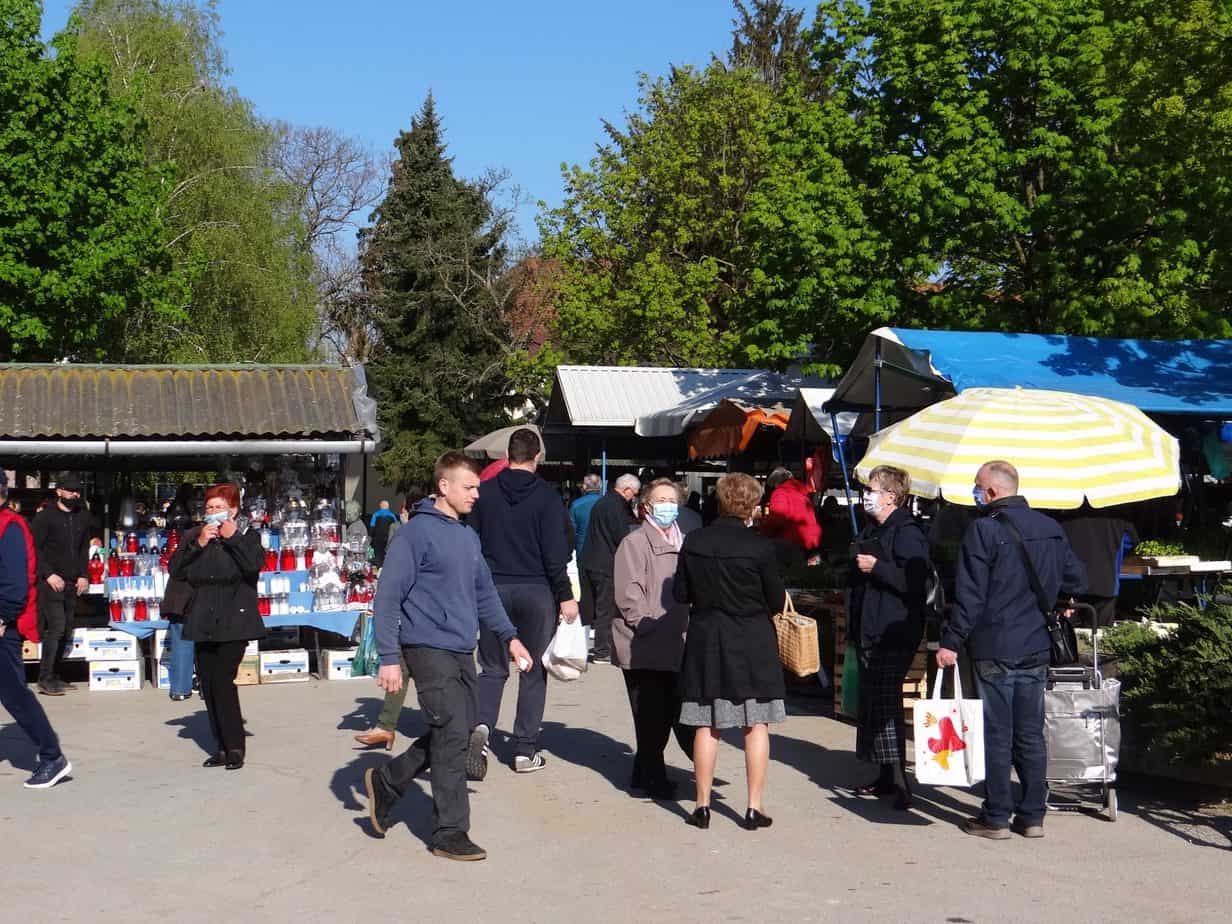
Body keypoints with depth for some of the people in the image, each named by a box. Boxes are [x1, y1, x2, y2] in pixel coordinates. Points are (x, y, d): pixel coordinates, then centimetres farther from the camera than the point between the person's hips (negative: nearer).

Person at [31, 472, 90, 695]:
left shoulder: (82, 517, 12)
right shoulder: (45, 516, -4)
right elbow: (35, 549, -7)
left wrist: (83, 575, 7)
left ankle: (54, 677, 15)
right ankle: (45, 679, -7)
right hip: (51, 582, -6)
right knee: (56, 628, -12)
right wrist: (49, 574, -15)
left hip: (72, 584, 6)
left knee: (65, 631, 7)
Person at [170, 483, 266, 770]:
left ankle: (235, 746, -4)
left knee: (222, 680, -14)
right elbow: (175, 571, 1)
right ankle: (222, 746, 14)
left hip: (234, 623, -5)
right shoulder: (193, 536, 11)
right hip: (203, 623, 5)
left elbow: (255, 565, -17)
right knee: (207, 684, 4)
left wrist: (232, 538, -13)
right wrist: (198, 545, -9)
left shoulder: (248, 537, 2)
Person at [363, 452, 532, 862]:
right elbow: (388, 598, -12)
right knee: (452, 735, -8)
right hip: (429, 648, -8)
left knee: (457, 733, 12)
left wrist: (509, 636, 16)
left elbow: (484, 593, 23)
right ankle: (450, 833, 2)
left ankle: (385, 782, 30)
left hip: (462, 651, 8)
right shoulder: (416, 532, -11)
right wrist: (389, 659, -16)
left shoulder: (469, 536, 13)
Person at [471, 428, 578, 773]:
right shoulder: (546, 496, -6)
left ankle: (482, 723, -12)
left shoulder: (485, 492, 2)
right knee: (534, 671, 7)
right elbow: (555, 553, -9)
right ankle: (526, 750, 8)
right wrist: (565, 596, -4)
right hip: (536, 591, -2)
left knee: (493, 667, 13)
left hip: (493, 589, 2)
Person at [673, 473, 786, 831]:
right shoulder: (760, 546, -14)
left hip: (706, 640, 3)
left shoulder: (693, 542, -5)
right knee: (756, 724, 7)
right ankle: (754, 807, 7)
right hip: (752, 641, -3)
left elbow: (680, 593, 2)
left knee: (707, 724, 10)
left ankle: (702, 805, 13)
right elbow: (777, 601, -7)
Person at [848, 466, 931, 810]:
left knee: (886, 704, -14)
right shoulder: (872, 530, 19)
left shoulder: (907, 532, -12)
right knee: (870, 703, 12)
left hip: (894, 635, -10)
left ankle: (897, 781, -13)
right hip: (870, 632, 10)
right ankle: (885, 776, 20)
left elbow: (915, 582, -23)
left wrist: (876, 568, -21)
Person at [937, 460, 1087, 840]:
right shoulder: (1052, 530, 7)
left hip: (995, 648, -6)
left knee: (997, 734, 1)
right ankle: (1032, 815, 15)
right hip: (1037, 647, 6)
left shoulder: (984, 529, -13)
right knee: (1030, 734, 12)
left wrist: (951, 641, -10)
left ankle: (996, 818, 5)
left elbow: (970, 594, -15)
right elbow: (1076, 581, 14)